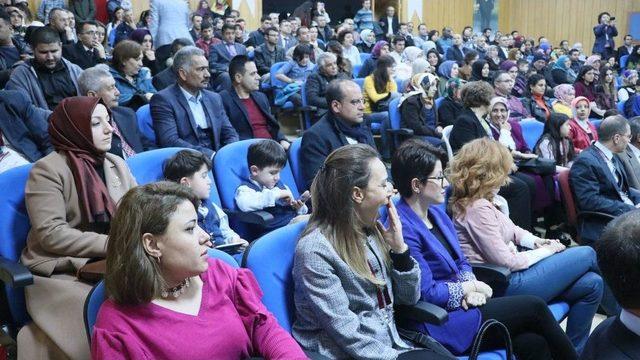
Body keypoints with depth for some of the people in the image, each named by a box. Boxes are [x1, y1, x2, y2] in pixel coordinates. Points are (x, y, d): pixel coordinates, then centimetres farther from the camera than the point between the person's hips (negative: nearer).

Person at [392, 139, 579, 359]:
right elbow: (426, 292, -20)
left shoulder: (436, 213, 8)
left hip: (460, 303, 8)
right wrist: (470, 287, -8)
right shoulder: (404, 228, -20)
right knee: (534, 307, -7)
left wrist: (470, 287, -6)